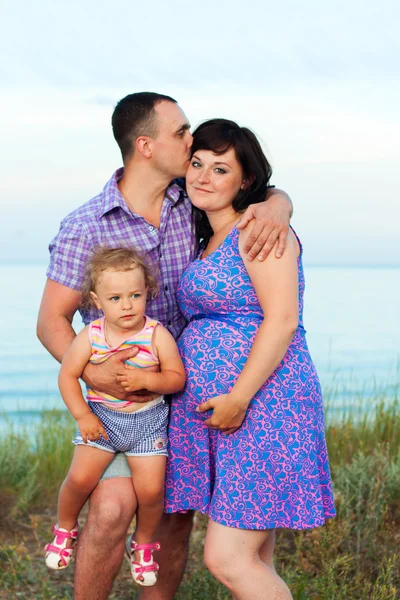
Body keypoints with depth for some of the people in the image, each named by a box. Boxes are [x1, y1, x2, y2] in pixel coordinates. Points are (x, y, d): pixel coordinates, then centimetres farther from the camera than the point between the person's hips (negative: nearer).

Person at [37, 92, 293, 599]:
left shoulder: (189, 202, -4)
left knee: (176, 516, 8)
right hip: (120, 397, -4)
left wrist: (276, 207, -21)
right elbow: (52, 321, -11)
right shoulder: (85, 227, -14)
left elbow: (268, 191, 4)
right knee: (113, 509, -21)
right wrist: (91, 373, -28)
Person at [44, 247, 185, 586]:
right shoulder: (90, 337, -11)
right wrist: (83, 416, -11)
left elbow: (178, 377, -8)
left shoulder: (158, 335, -13)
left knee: (151, 488, -7)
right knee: (81, 478, -13)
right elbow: (67, 375, -4)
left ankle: (144, 543, 23)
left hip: (148, 421, 0)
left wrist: (146, 379, -25)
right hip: (101, 417, 1)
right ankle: (65, 528, 20)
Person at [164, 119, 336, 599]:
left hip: (263, 408, -9)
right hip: (209, 415, 9)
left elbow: (282, 320, -17)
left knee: (226, 557, -12)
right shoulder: (209, 240, 19)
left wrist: (239, 397, -20)